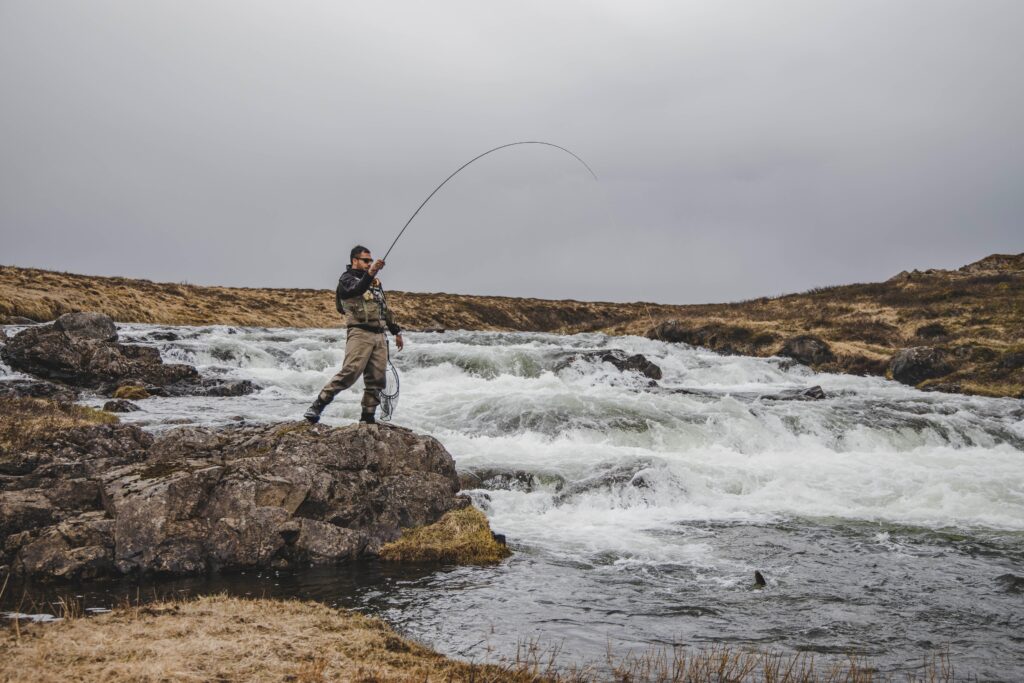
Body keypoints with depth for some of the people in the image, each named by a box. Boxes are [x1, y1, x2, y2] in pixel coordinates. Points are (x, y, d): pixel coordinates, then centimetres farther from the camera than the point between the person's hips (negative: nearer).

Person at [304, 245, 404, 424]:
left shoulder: (375, 282, 25)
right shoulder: (347, 278, 3)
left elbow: (385, 310, 31)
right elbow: (356, 290, -22)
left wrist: (396, 332, 29)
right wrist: (369, 274, -38)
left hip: (379, 336, 7)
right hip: (360, 333, -7)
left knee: (376, 379, 1)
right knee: (350, 372, -20)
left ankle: (368, 417, 6)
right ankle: (317, 406, -17)